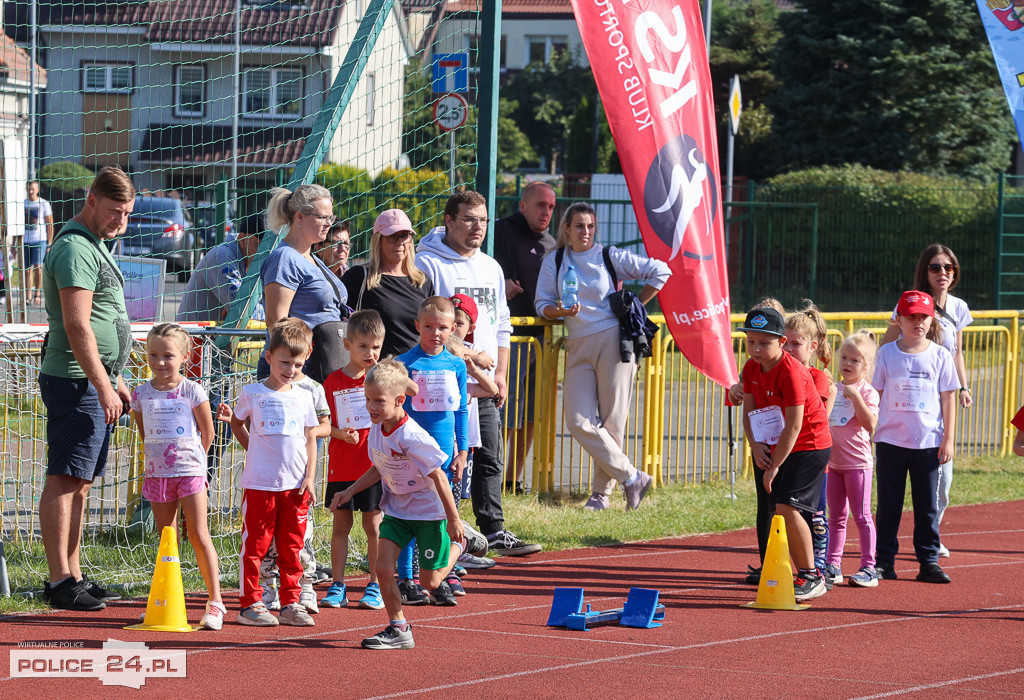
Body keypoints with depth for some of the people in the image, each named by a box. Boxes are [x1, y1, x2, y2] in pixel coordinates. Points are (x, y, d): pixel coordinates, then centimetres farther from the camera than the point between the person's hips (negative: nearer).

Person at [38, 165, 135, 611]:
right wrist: (103, 386, -22)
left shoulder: (93, 245, 20)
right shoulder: (75, 249, -13)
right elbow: (77, 326, -20)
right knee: (65, 480, -9)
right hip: (76, 382, -10)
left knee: (79, 482, 11)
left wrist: (116, 380, 26)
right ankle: (60, 582, -10)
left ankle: (73, 576, 15)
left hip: (96, 381, 10)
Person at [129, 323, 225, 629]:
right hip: (157, 474, 4)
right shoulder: (141, 394, 4)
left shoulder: (192, 391, -5)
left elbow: (207, 433, 3)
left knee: (198, 535, -7)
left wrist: (191, 459, 9)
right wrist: (157, 456, 13)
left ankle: (215, 602, -4)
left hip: (189, 470, -3)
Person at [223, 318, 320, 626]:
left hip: (296, 485, 3)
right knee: (255, 545, 0)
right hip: (260, 483, -3)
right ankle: (250, 604, 6)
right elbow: (238, 422, 16)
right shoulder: (253, 393, 1)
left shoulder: (302, 397, 8)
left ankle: (290, 603, 15)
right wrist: (254, 451, 6)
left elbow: (310, 439, 11)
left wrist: (309, 478, 3)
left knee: (292, 547, 7)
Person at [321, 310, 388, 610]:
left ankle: (375, 586, 11)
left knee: (373, 524, 2)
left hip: (374, 465, -1)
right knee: (341, 524, 6)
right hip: (341, 466, 1)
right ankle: (337, 587, 12)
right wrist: (339, 433, -13)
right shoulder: (334, 381, 3)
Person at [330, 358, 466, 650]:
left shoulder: (412, 437, -29)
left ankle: (456, 546, 34)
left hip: (428, 510, -6)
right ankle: (398, 629, 4)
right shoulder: (376, 430, -5)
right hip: (396, 509, 6)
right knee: (382, 566, -10)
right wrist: (350, 491, 8)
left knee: (430, 582, 4)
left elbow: (437, 476, -22)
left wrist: (453, 519, -18)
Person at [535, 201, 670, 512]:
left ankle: (602, 492, 7)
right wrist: (561, 311, -13)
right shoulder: (555, 261, 10)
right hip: (578, 347, 3)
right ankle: (632, 478, -1)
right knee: (579, 422, -10)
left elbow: (660, 272, 6)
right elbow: (543, 304, 9)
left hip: (613, 340, -3)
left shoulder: (610, 257, 2)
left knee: (611, 421, -3)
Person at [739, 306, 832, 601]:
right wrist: (755, 445, -9)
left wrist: (774, 467, -18)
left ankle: (812, 576, -8)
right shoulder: (751, 369, 2)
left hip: (810, 445, -9)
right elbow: (749, 411, 10)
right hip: (777, 447, 9)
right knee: (781, 512, 6)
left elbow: (793, 425, -23)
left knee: (788, 507, -18)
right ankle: (805, 577, 15)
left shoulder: (791, 372, -24)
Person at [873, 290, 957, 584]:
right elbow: (877, 395, 6)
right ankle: (884, 561, 10)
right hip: (891, 439, 0)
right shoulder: (887, 353, 3)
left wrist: (948, 439, 0)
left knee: (927, 504, 5)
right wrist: (874, 430, 1)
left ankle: (929, 561, 12)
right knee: (888, 503, 4)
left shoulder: (940, 356, 2)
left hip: (928, 442, 0)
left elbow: (948, 399, 4)